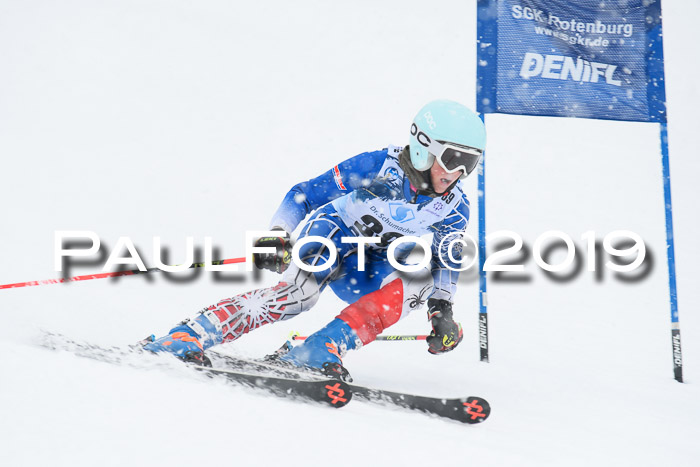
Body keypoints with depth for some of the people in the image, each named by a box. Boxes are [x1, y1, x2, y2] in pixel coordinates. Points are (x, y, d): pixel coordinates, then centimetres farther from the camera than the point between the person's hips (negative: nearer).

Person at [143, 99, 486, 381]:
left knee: (419, 276, -26)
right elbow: (303, 195, -13)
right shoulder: (377, 166, -19)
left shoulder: (455, 210, -6)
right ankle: (186, 336, -25)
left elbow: (447, 263, 7)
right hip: (328, 241, -4)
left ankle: (320, 350, -32)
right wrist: (277, 235, -26)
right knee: (299, 293, -33)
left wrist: (442, 310, -7)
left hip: (363, 278, 4)